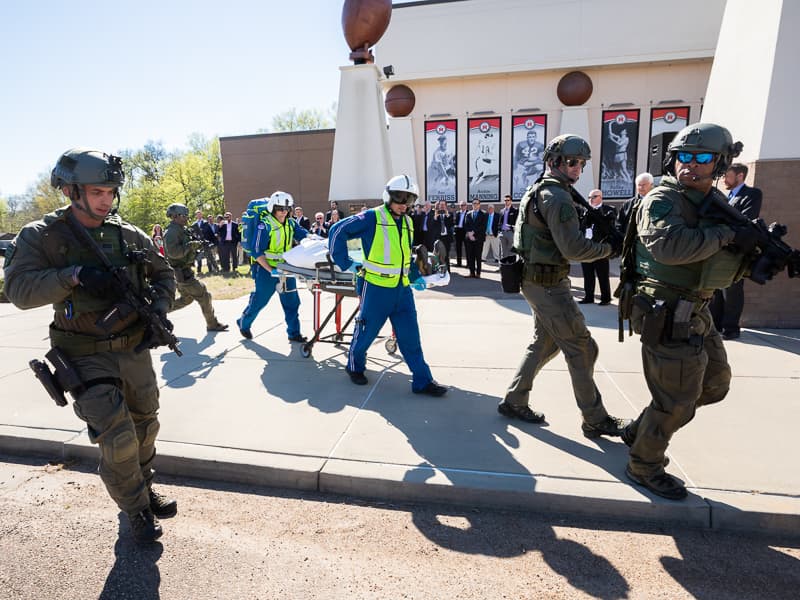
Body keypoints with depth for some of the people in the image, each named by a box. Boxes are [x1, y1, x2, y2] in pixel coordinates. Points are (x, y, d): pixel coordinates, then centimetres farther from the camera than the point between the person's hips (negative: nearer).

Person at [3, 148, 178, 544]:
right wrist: (73, 275, -29)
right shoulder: (41, 237, -5)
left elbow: (163, 275, 11)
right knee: (118, 440, -9)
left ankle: (145, 489, 42)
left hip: (135, 349, 4)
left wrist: (158, 310, -5)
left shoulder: (129, 235, 3)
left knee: (145, 427, 17)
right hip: (88, 357, -4)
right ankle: (136, 511, 17)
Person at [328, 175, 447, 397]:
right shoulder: (372, 218, -9)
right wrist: (345, 263, -10)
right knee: (367, 331, 10)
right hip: (376, 288, -6)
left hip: (402, 289, 6)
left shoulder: (408, 222, 12)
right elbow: (338, 230, -10)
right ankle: (355, 366, 35)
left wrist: (416, 276, 12)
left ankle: (422, 380, 12)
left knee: (410, 336, 6)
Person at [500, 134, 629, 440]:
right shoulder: (557, 197, -17)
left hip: (536, 280, 10)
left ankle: (513, 401, 25)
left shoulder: (538, 191, 15)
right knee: (581, 348, 0)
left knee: (544, 342, 18)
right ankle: (595, 420, 13)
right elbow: (574, 248, -23)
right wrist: (609, 247, -8)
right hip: (548, 285, -10)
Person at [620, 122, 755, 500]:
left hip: (696, 312, 9)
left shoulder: (717, 201, 12)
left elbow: (738, 261, 15)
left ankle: (640, 430, 33)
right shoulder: (662, 200, -14)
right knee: (677, 400, 0)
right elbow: (669, 245, -34)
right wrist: (726, 234, -25)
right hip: (668, 316, -9)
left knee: (715, 384, 21)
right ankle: (644, 466, 22)